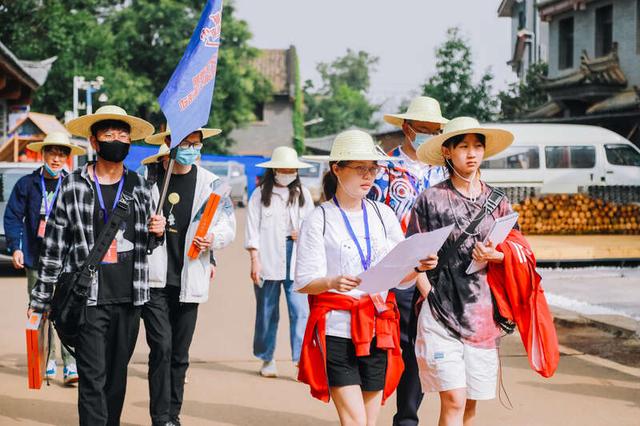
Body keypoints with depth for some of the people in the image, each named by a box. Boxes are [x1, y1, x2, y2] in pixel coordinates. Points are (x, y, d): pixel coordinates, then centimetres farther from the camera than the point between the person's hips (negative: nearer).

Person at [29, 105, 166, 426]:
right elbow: (54, 245, 2)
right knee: (93, 377, -8)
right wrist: (41, 299, 0)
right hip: (89, 297, -4)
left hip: (129, 297, 4)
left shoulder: (139, 186, 10)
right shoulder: (73, 186, 0)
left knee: (117, 374, 10)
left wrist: (157, 233, -2)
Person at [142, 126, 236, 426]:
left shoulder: (210, 183, 4)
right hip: (154, 279, -2)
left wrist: (212, 238, -16)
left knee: (180, 354, 9)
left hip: (188, 281, 2)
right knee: (161, 347, -12)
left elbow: (228, 227, 4)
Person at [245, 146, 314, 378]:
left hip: (296, 259, 2)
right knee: (267, 312, 6)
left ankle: (301, 358, -11)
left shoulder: (303, 194, 13)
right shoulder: (260, 194, 5)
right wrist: (255, 260, -7)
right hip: (268, 260, -1)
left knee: (300, 310, -10)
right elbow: (253, 228, 1)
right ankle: (267, 359, 18)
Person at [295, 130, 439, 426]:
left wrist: (419, 267, -11)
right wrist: (334, 282, -27)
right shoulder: (319, 220, -2)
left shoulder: (383, 215, 11)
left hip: (378, 330, 4)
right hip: (337, 331, -4)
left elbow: (399, 276, 10)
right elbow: (304, 281, -7)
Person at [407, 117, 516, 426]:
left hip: (482, 312, 4)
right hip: (441, 308, -3)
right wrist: (428, 291, -11)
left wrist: (494, 255, -9)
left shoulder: (497, 202, 9)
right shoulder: (431, 199, 0)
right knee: (453, 400, -11)